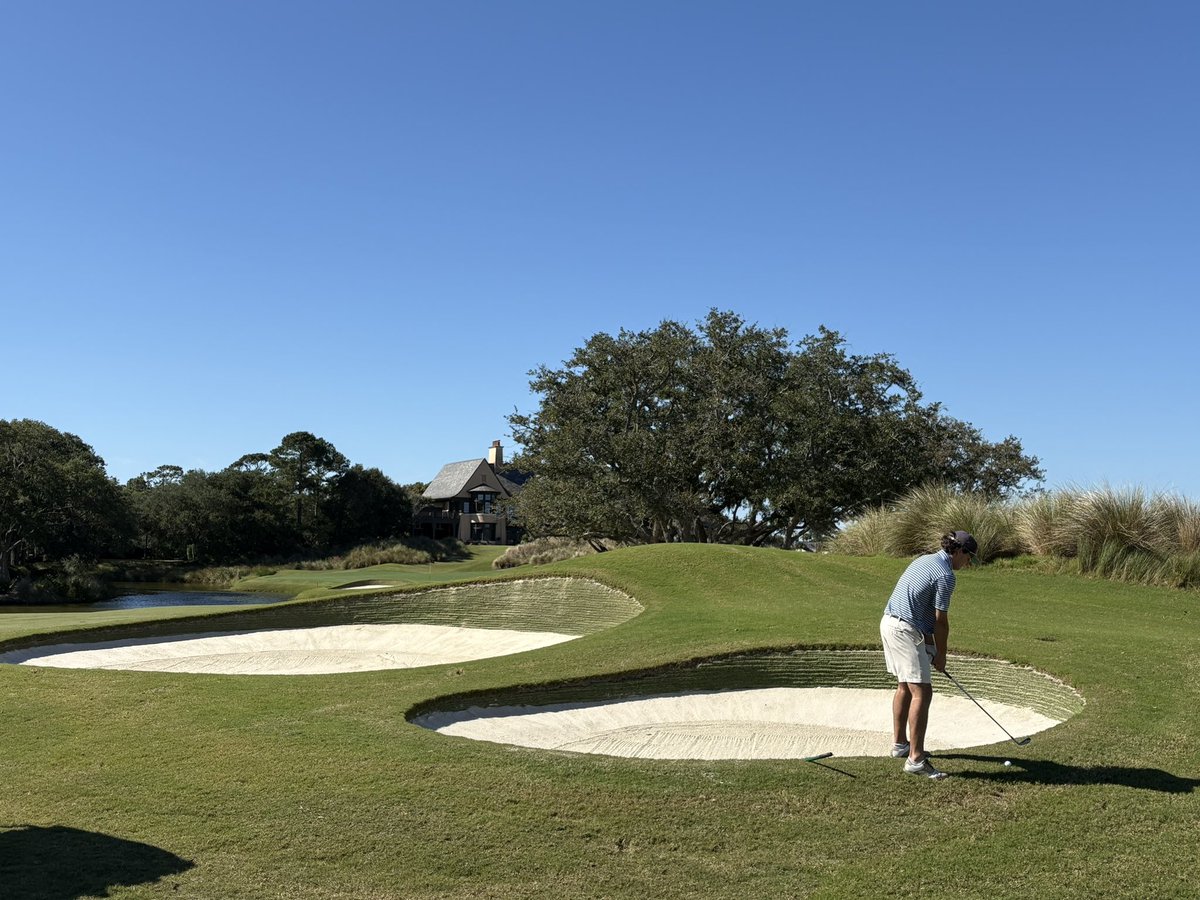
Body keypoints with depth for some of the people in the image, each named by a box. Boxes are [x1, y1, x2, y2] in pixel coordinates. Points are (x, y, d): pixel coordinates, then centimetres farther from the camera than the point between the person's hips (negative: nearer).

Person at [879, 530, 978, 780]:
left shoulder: (925, 560, 15)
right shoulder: (945, 575, -14)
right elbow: (941, 621, -10)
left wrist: (929, 644, 15)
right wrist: (941, 656, 3)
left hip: (889, 623, 10)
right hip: (905, 630, -10)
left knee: (904, 687, 20)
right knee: (921, 692, -9)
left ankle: (900, 743, 31)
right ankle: (915, 759, -11)